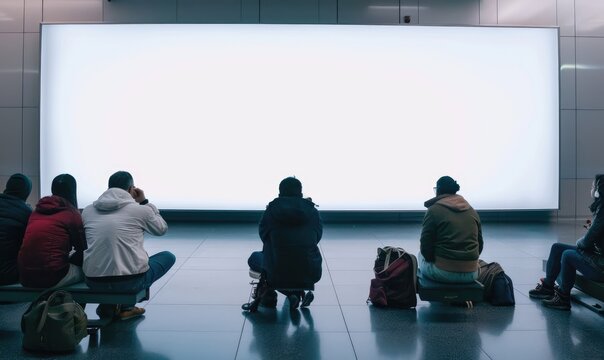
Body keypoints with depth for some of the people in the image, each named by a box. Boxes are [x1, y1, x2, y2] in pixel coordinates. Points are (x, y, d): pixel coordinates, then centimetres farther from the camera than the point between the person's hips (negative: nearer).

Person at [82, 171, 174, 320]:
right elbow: (162, 229, 18)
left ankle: (108, 306, 16)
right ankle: (125, 306, 9)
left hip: (94, 282, 5)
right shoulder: (141, 210, -2)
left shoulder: (88, 210, 9)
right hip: (131, 281, -5)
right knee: (168, 256, 21)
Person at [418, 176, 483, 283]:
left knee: (421, 255, 26)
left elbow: (425, 247, -6)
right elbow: (479, 244, 14)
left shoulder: (434, 210, -6)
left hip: (444, 273, -5)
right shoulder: (472, 211, 11)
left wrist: (432, 258, 13)